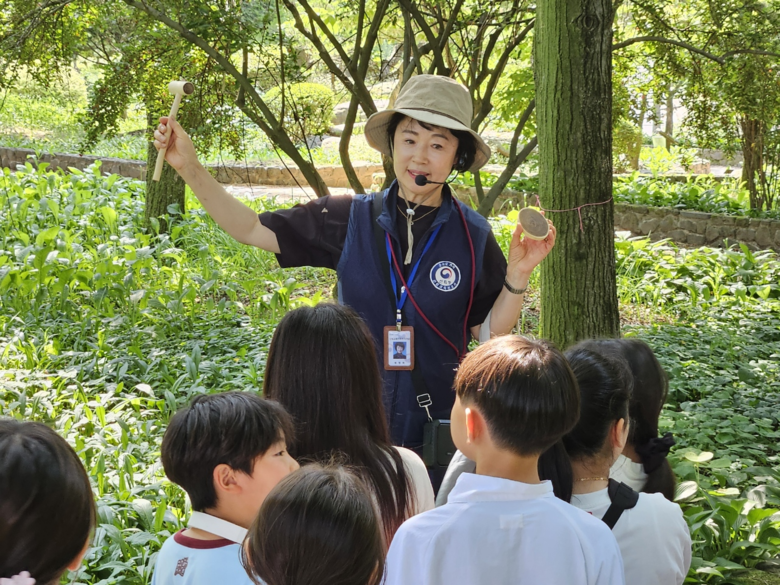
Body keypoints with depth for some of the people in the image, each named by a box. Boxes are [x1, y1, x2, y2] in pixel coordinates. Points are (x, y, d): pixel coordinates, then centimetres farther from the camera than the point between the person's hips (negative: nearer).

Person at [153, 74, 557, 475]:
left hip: (436, 435, -1)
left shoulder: (472, 236, -4)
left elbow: (490, 332, 1)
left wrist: (518, 274, -14)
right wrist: (190, 168, -5)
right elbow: (252, 230, 3)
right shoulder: (352, 219, -2)